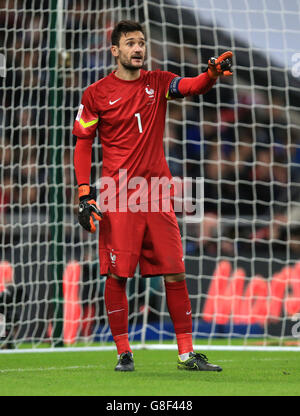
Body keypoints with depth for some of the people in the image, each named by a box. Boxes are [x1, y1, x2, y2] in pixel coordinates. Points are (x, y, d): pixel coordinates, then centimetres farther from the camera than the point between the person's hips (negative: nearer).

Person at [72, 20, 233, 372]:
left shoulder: (158, 83, 9)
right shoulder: (96, 94, 3)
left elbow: (190, 87, -10)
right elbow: (82, 143, 5)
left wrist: (213, 72, -32)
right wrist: (84, 193, -4)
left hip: (157, 193, 3)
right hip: (117, 196, -2)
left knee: (175, 273, 1)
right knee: (117, 274, -4)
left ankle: (186, 353, 5)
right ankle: (123, 352, 7)